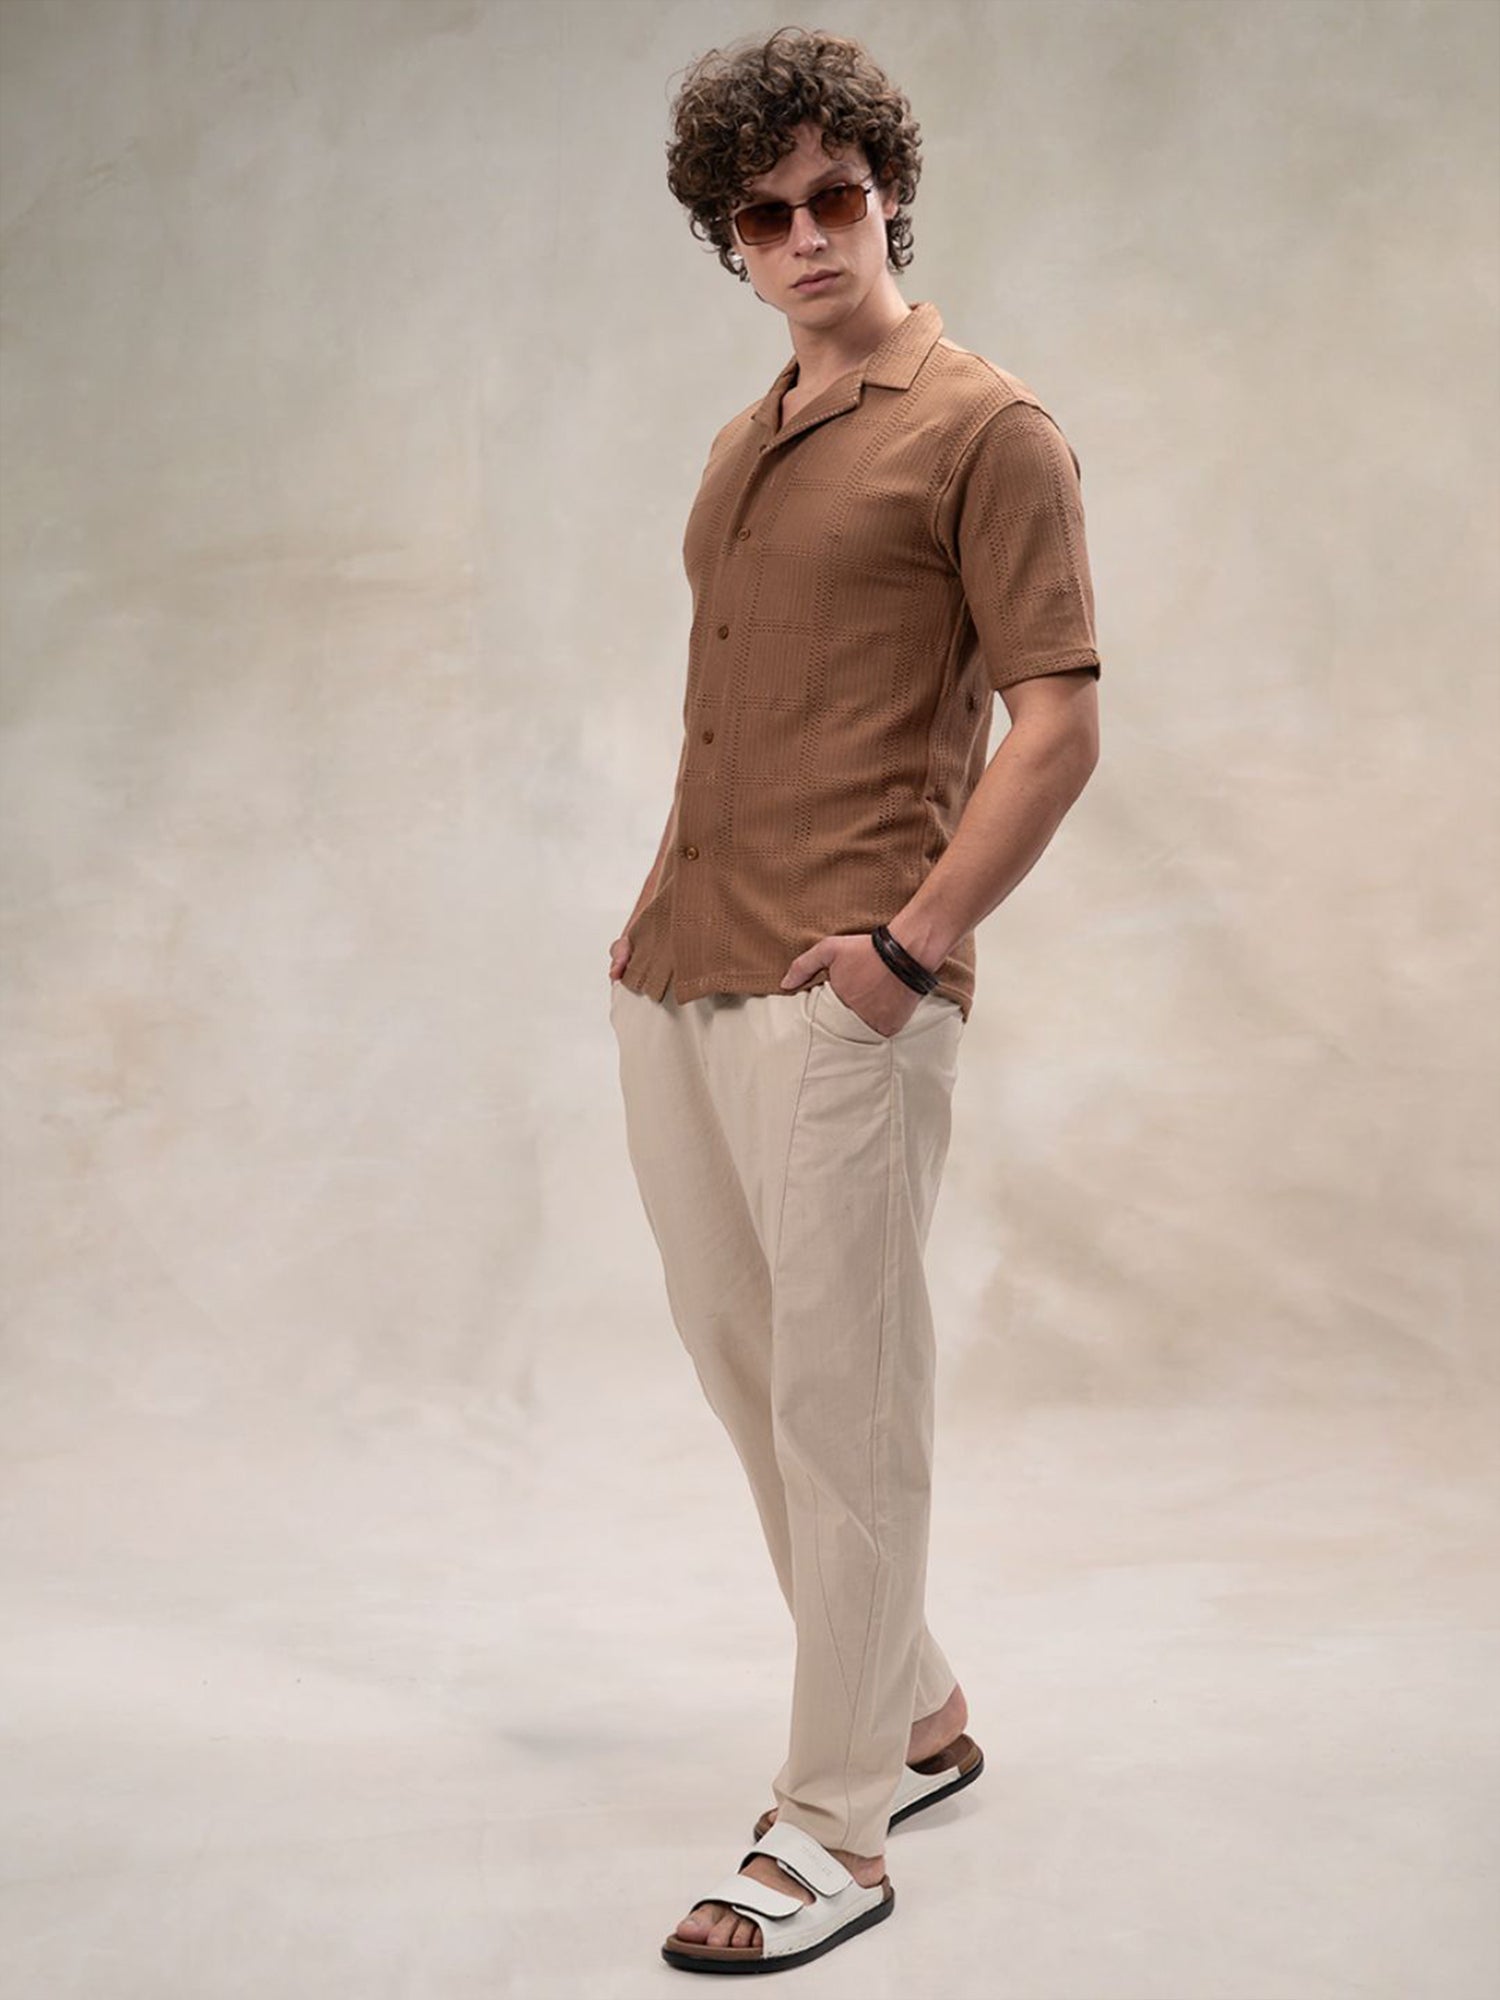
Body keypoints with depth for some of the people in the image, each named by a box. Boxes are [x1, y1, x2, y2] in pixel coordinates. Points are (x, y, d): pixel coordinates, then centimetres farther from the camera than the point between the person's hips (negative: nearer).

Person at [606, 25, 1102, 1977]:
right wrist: (668, 910, 16)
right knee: (739, 1367, 15)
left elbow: (1061, 724, -11)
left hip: (842, 1000, -8)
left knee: (841, 1396, -2)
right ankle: (915, 1708, 33)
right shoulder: (742, 447, 18)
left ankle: (833, 1830, 10)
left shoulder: (985, 429, -5)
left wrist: (913, 942, -17)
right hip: (673, 980, 8)